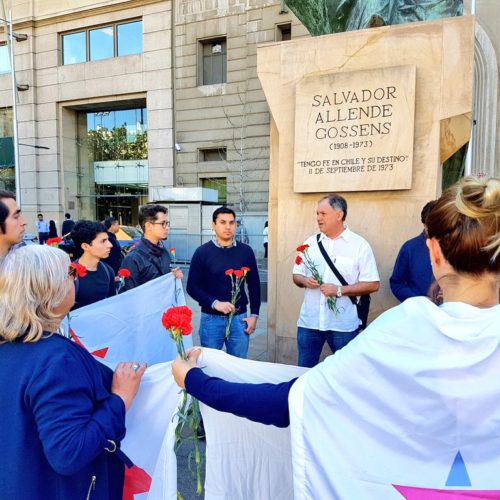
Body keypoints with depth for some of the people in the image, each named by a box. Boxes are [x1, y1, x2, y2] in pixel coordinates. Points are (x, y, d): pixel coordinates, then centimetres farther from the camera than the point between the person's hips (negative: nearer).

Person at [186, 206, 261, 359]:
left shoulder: (245, 251, 1)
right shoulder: (202, 252, -4)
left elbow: (254, 285, 7)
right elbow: (192, 287, -6)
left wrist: (254, 314, 2)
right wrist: (214, 303, -18)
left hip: (239, 318, 2)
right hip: (211, 319, -1)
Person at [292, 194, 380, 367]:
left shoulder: (359, 245, -5)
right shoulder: (311, 242, 7)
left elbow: (373, 284, -8)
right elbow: (296, 275, 13)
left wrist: (340, 290, -18)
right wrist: (305, 281, -10)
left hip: (343, 324, -3)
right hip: (309, 321, 4)